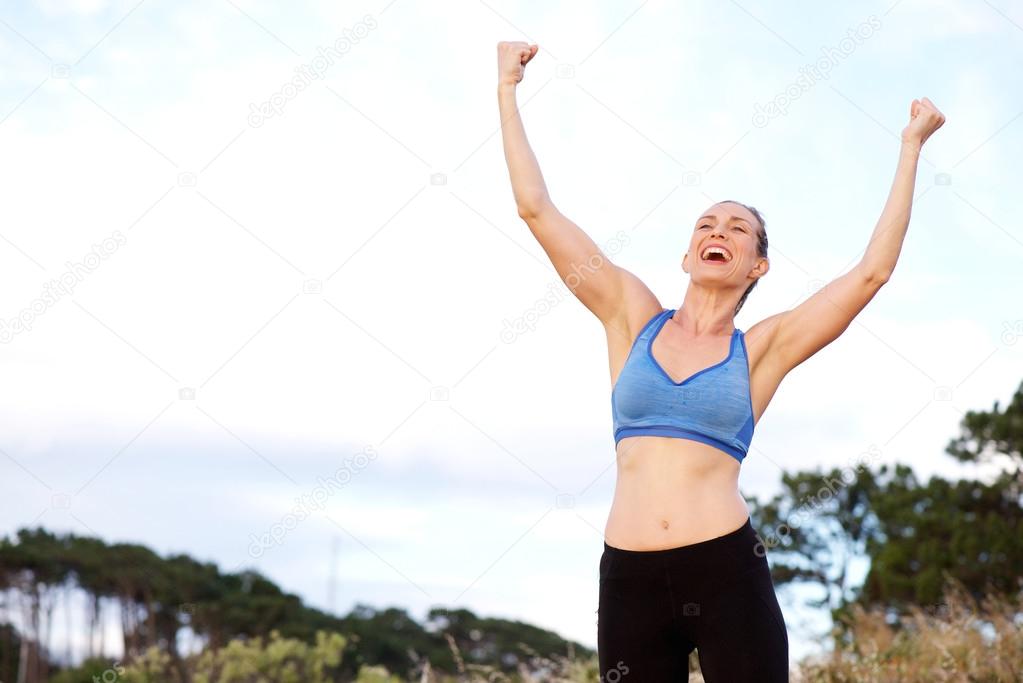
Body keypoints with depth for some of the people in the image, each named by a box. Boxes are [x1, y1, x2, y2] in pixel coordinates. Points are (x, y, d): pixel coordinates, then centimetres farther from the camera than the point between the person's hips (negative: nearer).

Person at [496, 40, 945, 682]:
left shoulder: (761, 349, 8)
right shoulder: (634, 318, 12)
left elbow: (871, 272, 3)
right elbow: (537, 208, 10)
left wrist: (911, 146, 10)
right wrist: (508, 89, 13)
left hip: (726, 571, -1)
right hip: (630, 579, 1)